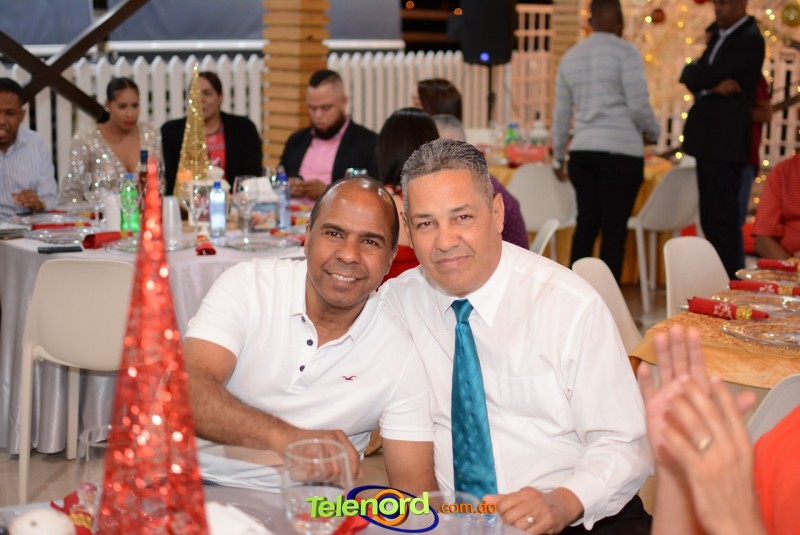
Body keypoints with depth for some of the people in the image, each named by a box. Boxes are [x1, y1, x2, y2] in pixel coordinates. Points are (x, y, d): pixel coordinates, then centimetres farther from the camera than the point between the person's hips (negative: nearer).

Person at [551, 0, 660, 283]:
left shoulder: (570, 56, 12)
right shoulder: (625, 52, -6)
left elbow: (561, 112, 16)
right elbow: (639, 106, -9)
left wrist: (558, 156, 25)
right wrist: (653, 133, 11)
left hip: (582, 151, 6)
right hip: (620, 152, -5)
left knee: (586, 223, 9)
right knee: (614, 228, -1)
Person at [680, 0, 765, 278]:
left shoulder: (749, 40, -11)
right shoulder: (720, 34, 18)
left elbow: (705, 76, -18)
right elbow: (693, 81, 10)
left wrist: (692, 71, 3)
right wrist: (712, 85, -10)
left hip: (726, 141, -9)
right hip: (707, 139, 9)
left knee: (723, 217, -7)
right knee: (710, 218, 11)